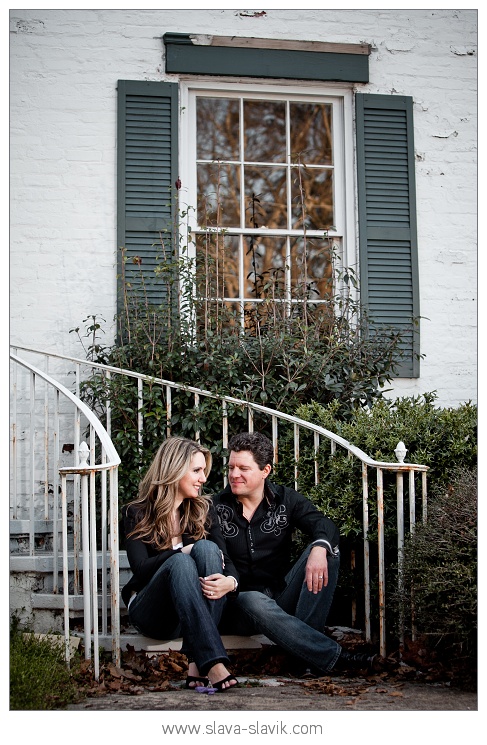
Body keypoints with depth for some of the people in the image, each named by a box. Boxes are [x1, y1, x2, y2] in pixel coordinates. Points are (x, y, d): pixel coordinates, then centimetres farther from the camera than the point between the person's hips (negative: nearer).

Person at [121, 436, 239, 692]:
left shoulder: (203, 509, 8)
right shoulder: (137, 514, -1)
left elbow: (226, 560, -2)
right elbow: (141, 569, -13)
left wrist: (230, 581, -24)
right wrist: (186, 551, -21)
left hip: (195, 611, 3)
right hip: (151, 613, -3)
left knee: (207, 548, -25)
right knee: (180, 562, -32)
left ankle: (197, 664, -36)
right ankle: (213, 663, -49)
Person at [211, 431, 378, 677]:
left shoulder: (286, 500, 5)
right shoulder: (216, 508, 0)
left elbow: (324, 525, -10)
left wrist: (319, 549, -35)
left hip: (281, 597, 3)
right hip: (238, 601, -3)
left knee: (327, 550, -17)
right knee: (256, 603, -39)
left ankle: (304, 654, -29)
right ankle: (333, 657, -37)